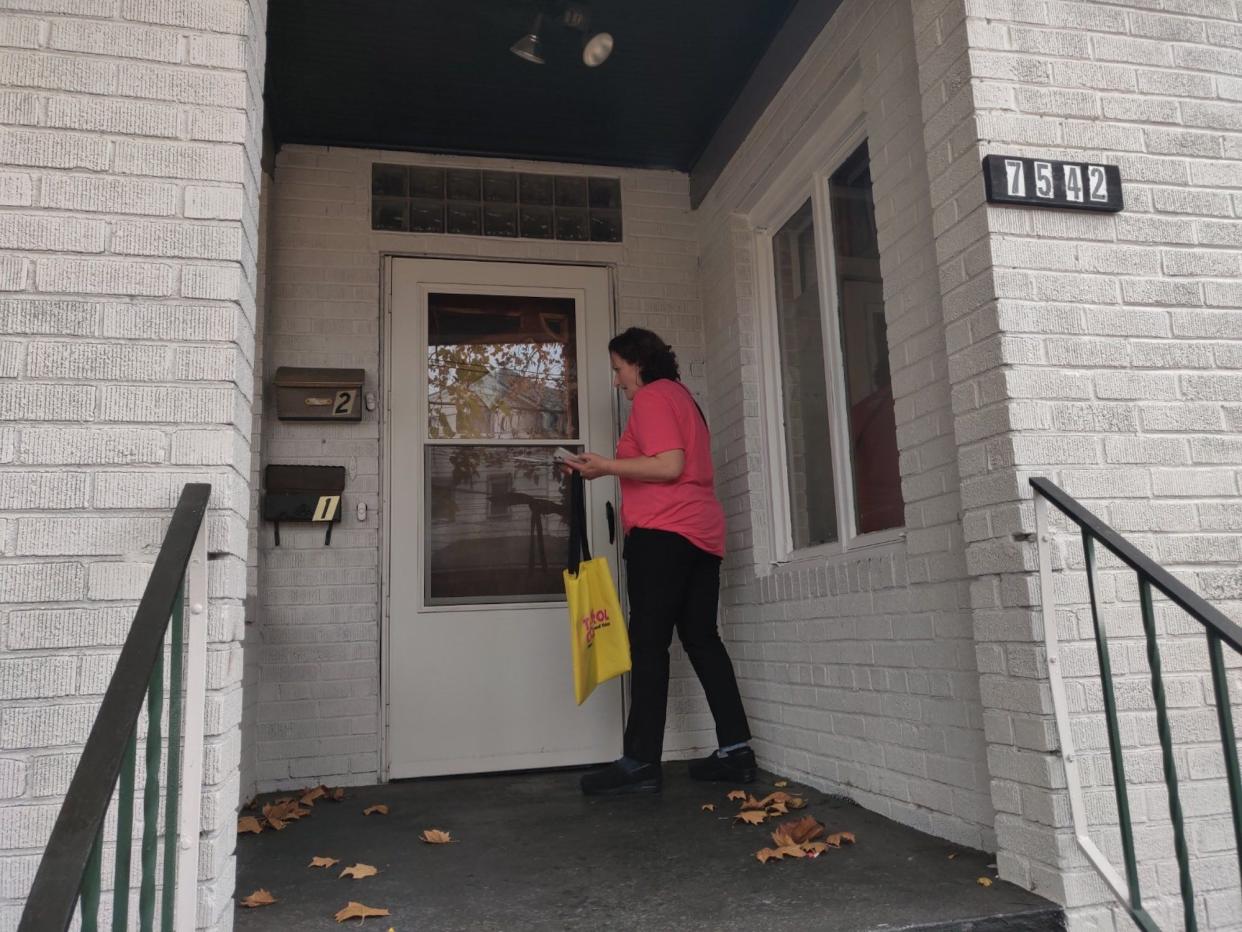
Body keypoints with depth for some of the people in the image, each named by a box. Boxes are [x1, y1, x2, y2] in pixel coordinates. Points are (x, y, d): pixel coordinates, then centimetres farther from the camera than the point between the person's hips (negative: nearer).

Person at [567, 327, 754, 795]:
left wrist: (607, 466, -12)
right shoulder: (681, 396, 25)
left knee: (649, 642, -9)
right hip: (703, 532, 10)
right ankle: (735, 749, 10)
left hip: (662, 532, -10)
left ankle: (641, 761, -8)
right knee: (701, 638, 9)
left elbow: (669, 465, -16)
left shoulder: (652, 397, -4)